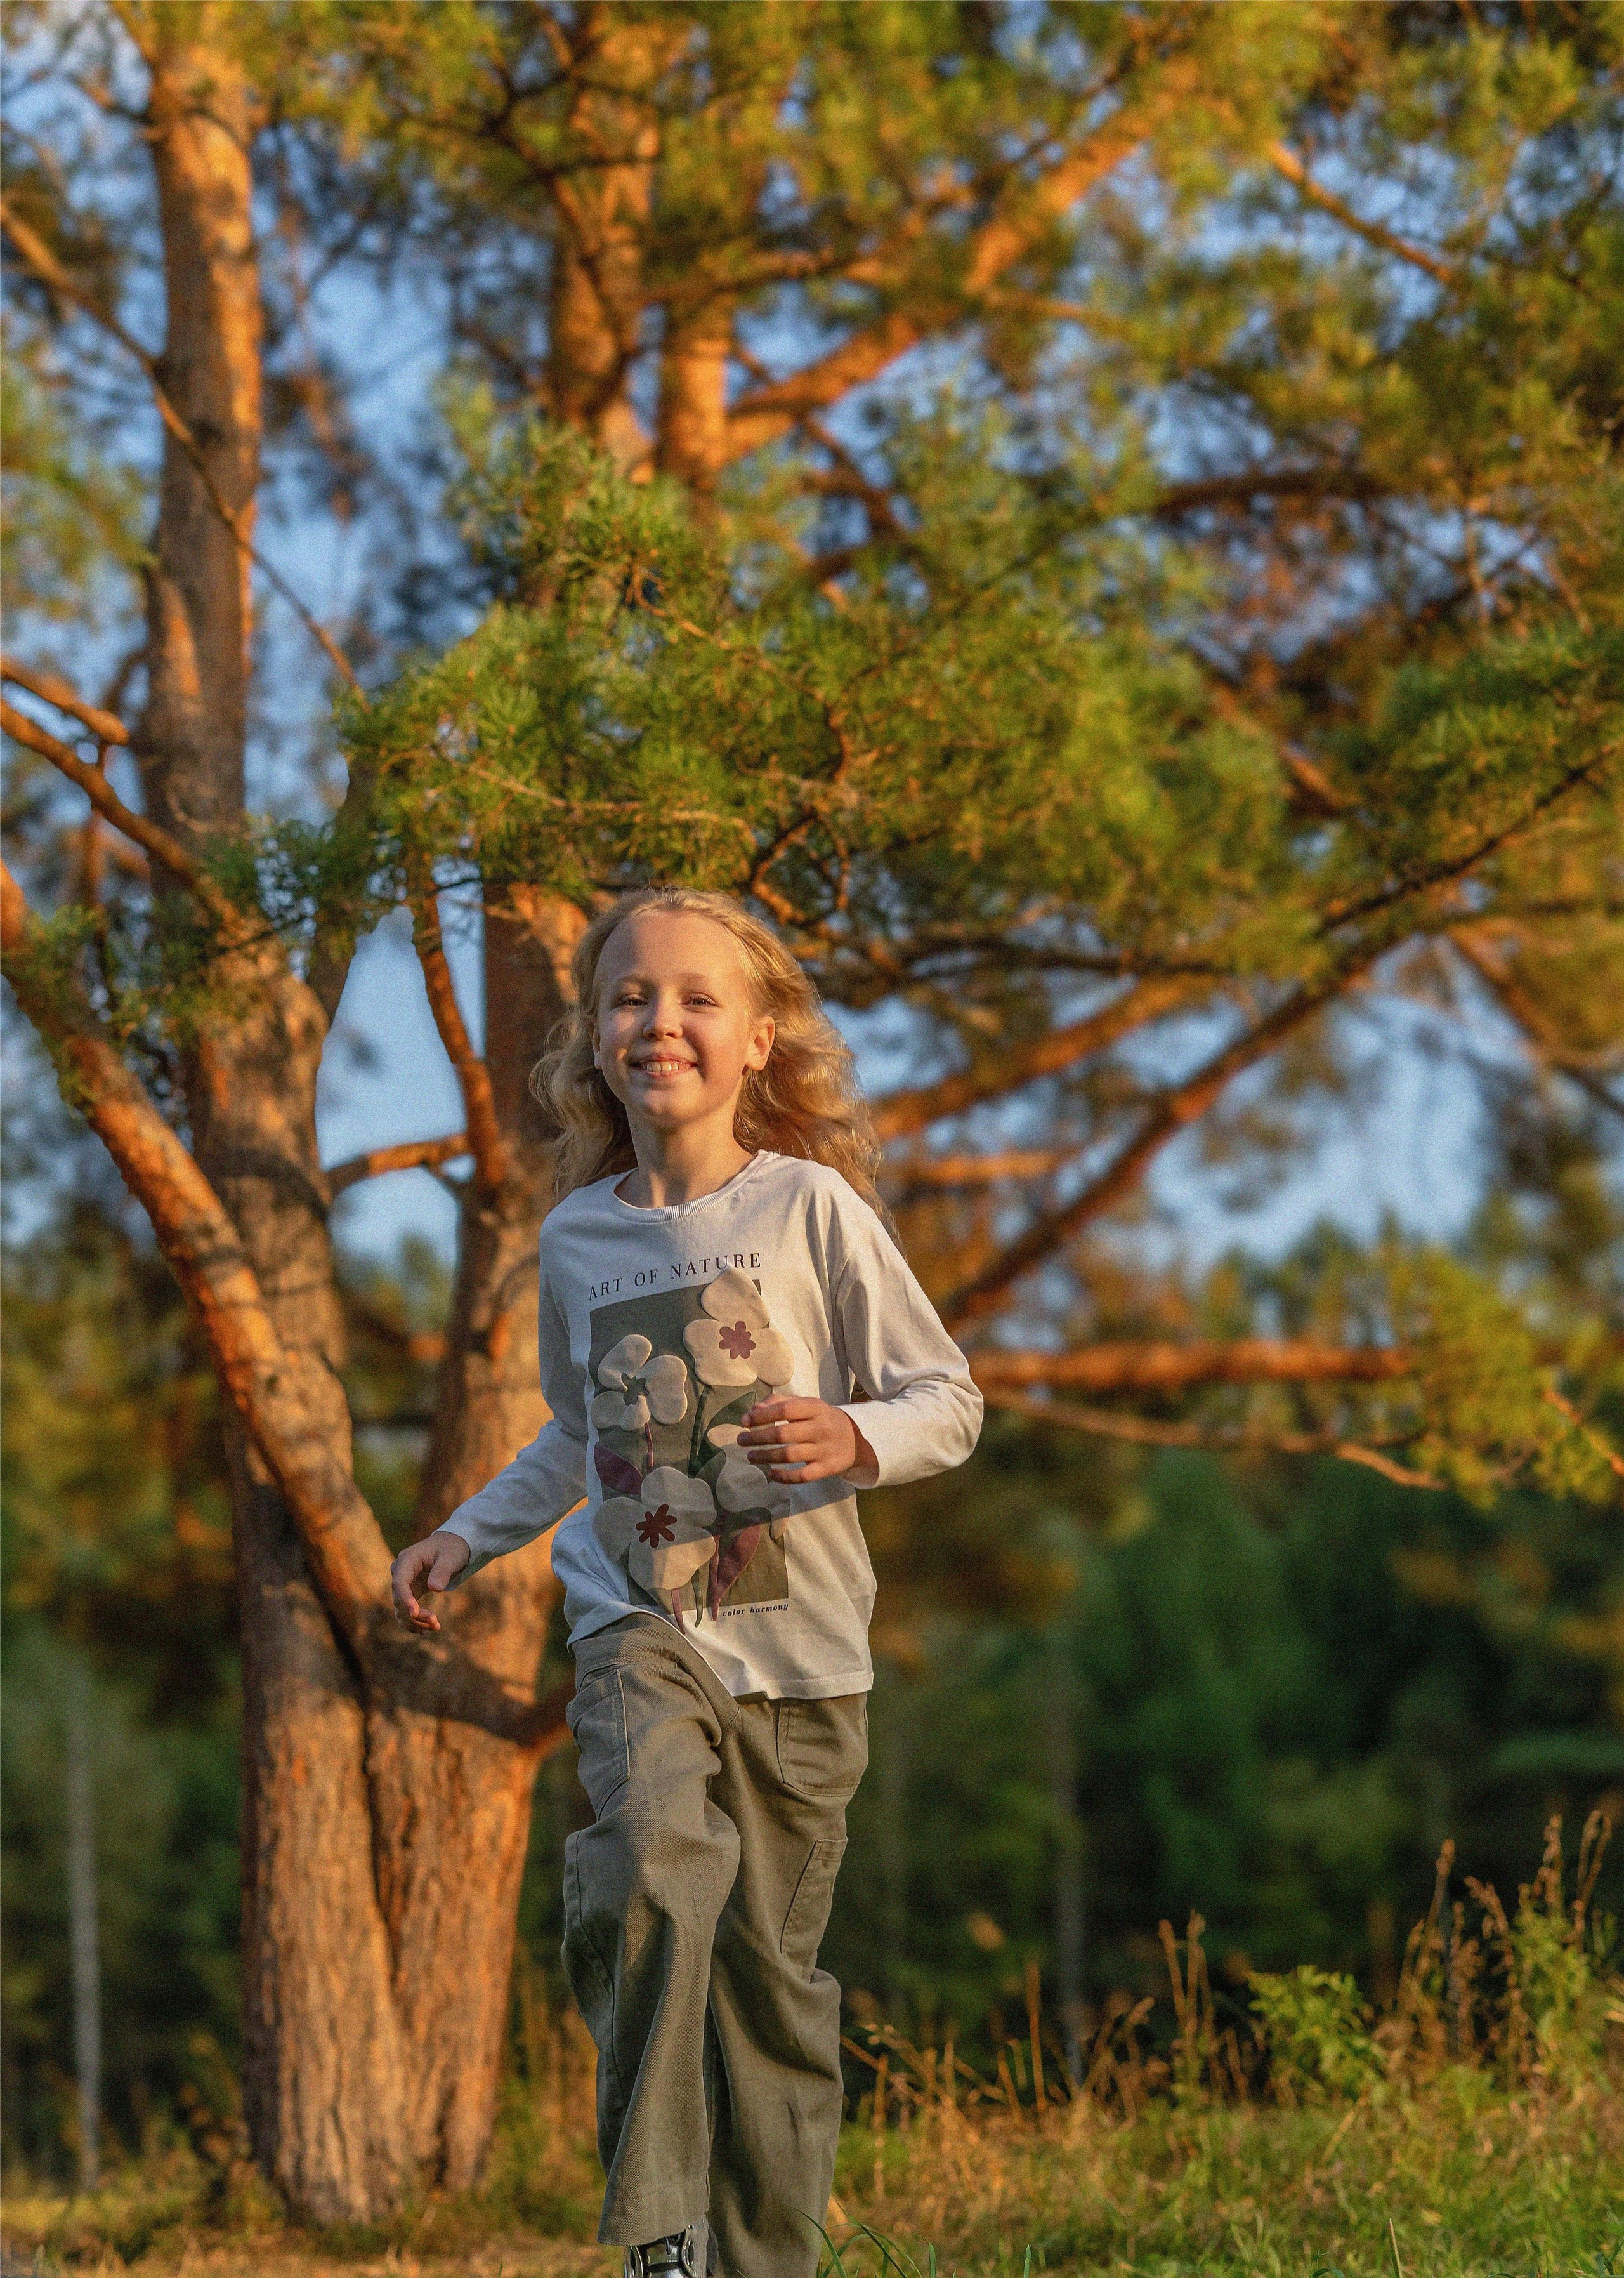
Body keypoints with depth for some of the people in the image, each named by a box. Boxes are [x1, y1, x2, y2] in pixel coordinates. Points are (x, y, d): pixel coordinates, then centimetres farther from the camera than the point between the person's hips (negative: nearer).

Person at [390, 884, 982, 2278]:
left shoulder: (810, 1208, -4)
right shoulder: (577, 1236, 8)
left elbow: (950, 1404, -1)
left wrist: (852, 1439, -20)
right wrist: (472, 1534, 20)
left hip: (797, 1640, -1)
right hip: (638, 1621, 1)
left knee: (770, 1957, 5)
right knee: (654, 1860, -27)